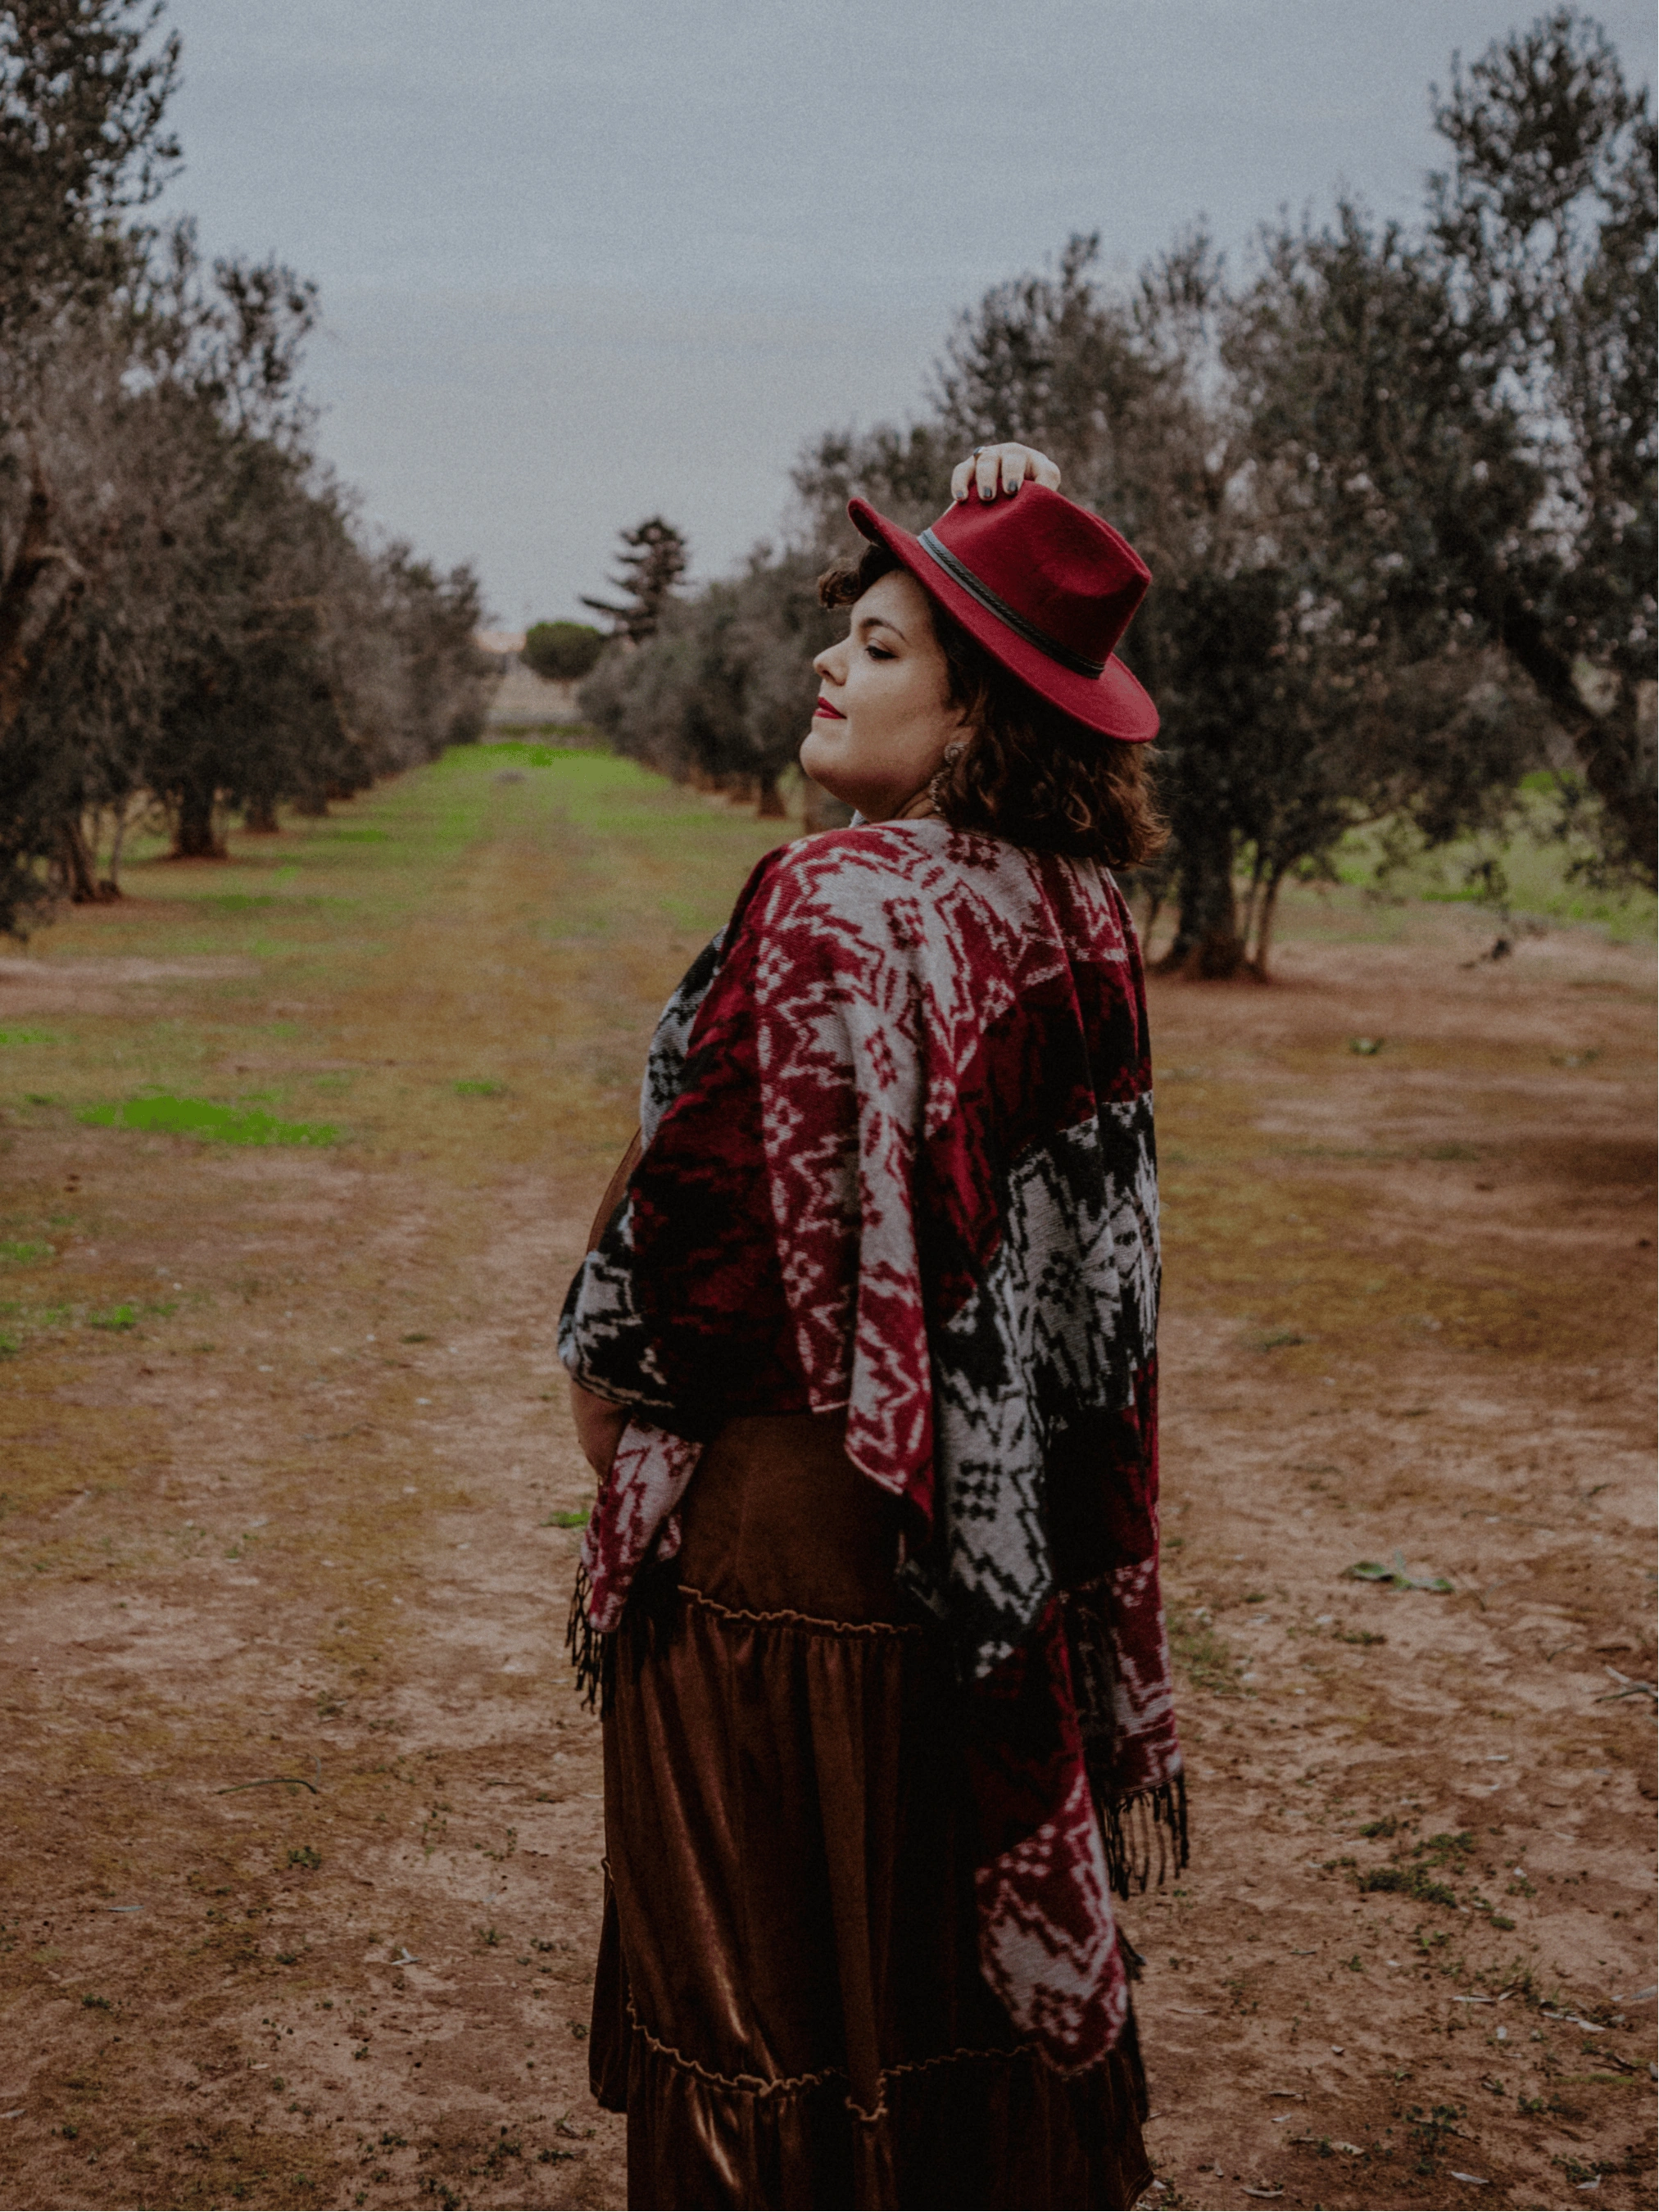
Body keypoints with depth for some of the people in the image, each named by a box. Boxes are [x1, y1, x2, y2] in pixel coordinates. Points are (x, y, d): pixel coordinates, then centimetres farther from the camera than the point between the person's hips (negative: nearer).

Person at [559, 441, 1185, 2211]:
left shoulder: (831, 908, -19)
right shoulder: (1077, 920, 1)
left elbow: (710, 1192, -14)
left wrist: (605, 1367, -3)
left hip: (789, 1508, -7)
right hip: (1007, 1519, 7)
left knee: (775, 1950, 9)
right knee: (979, 1912, 20)